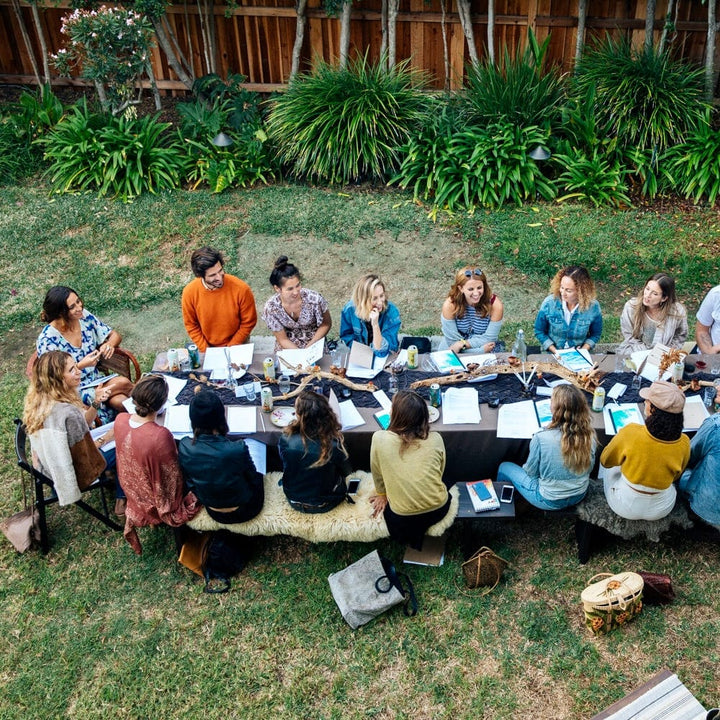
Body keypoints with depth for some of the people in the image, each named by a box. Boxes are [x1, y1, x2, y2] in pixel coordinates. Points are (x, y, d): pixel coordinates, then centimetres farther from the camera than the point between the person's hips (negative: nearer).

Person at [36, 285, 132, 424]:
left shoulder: (84, 317, -3)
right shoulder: (48, 338, -18)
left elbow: (115, 335, 9)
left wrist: (109, 345, -14)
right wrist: (81, 365, -27)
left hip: (95, 380, 5)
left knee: (120, 402, -27)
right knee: (123, 383, -25)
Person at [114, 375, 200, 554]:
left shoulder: (120, 420, -20)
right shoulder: (161, 436, -39)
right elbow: (172, 476, -23)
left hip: (132, 490, 6)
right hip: (156, 501, -5)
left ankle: (133, 518, 27)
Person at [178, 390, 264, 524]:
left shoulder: (184, 447, -23)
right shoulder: (238, 449, -34)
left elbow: (189, 482, -6)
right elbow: (253, 478, -14)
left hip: (213, 513, 3)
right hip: (244, 511, -3)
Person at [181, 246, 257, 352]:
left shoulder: (241, 289, -23)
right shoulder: (189, 292, -19)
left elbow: (248, 322, -10)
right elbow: (191, 325, -3)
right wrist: (205, 350, -9)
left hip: (237, 346, -1)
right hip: (208, 347, 1)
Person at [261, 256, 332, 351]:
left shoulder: (315, 299, -22)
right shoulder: (270, 308, -20)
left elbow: (326, 324, -4)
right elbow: (283, 339, -8)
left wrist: (310, 347, -13)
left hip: (314, 343, 0)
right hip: (287, 348, 1)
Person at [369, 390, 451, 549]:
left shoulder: (379, 439, -18)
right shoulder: (436, 439, -11)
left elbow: (377, 473, -1)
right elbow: (440, 472, 6)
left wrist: (382, 494, 20)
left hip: (402, 520, -1)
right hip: (439, 510, 1)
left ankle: (412, 537, 23)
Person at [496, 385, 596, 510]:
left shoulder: (541, 438, -31)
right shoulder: (589, 434, -19)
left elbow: (530, 472, -14)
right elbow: (589, 467, -1)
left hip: (550, 501, -5)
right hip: (579, 496, 5)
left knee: (504, 467, 19)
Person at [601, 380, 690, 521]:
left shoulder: (630, 433, -29)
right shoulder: (684, 443, -20)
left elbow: (605, 461, -9)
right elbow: (675, 476, 2)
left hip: (625, 508, -2)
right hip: (662, 509, 3)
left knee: (612, 468, 29)